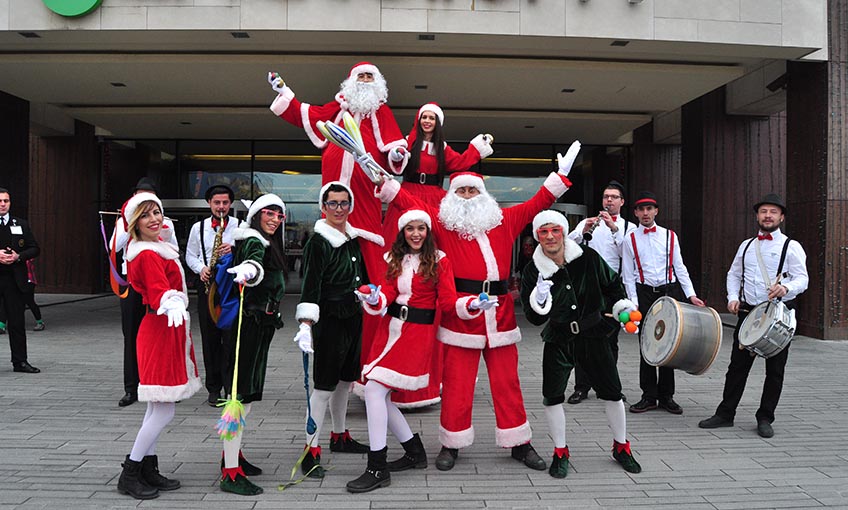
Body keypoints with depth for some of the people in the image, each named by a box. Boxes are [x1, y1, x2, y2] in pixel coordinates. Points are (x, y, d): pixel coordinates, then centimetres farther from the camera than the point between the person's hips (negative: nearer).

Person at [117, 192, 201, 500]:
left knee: (157, 407, 15)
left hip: (166, 330, 10)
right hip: (162, 332, -10)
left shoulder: (157, 246, 10)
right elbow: (159, 290, -34)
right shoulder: (148, 255, -18)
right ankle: (129, 474, 7)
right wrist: (172, 305, -54)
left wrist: (165, 232, 48)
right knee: (165, 411, -6)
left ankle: (148, 469, 25)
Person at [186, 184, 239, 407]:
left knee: (231, 337, -6)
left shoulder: (239, 226, 4)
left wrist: (233, 250, -18)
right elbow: (190, 255, 16)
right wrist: (200, 269, -3)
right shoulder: (198, 228, 12)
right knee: (210, 339, 5)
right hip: (207, 285, 3)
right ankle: (213, 388, 15)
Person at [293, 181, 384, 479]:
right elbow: (311, 286, -19)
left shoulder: (354, 237, 10)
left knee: (345, 379, 17)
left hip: (355, 318, 7)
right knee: (325, 385, -6)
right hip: (331, 319, -7)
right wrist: (306, 323, -27)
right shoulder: (319, 242, -11)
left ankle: (339, 437, 32)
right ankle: (311, 449, 0)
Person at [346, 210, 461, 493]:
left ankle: (377, 469, -5)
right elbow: (388, 295, 2)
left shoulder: (439, 261, -1)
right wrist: (375, 300, -20)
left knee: (374, 389, -15)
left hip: (418, 332, -6)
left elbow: (447, 302, -5)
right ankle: (415, 452, 26)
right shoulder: (394, 259, 13)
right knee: (380, 396, 5)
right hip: (390, 328, 6)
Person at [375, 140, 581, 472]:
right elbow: (410, 203, 6)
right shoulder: (442, 224, 7)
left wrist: (561, 174, 18)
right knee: (457, 382, 2)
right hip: (460, 312, -2)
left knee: (507, 381, 10)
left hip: (500, 312, 3)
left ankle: (519, 444, 21)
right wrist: (383, 181, 1)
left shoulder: (504, 221, 15)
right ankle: (452, 444, 17)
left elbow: (537, 204, 19)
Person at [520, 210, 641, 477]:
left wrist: (622, 305, -1)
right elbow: (534, 319, -10)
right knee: (552, 396, -6)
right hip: (558, 342, 0)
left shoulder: (588, 258, -8)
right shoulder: (533, 271, -10)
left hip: (594, 336, 1)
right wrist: (539, 301, -29)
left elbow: (612, 283, 11)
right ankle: (560, 452, 16)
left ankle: (621, 447, 30)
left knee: (612, 393, 6)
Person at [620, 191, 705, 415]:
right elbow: (628, 275, 2)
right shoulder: (630, 240, 4)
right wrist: (634, 303, -6)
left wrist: (691, 294, -1)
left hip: (670, 292, 1)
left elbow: (679, 267, 8)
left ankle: (666, 396, 14)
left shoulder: (670, 236, 8)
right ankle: (649, 396, 10)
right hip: (645, 294, -1)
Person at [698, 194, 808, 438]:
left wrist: (785, 287, -31)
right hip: (747, 312, 4)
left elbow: (802, 278, -10)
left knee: (775, 370, 6)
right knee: (737, 365, 6)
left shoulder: (791, 246, -1)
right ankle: (725, 414, 15)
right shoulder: (746, 245, 14)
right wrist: (733, 297, 3)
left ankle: (765, 419, 18)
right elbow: (734, 275, 20)